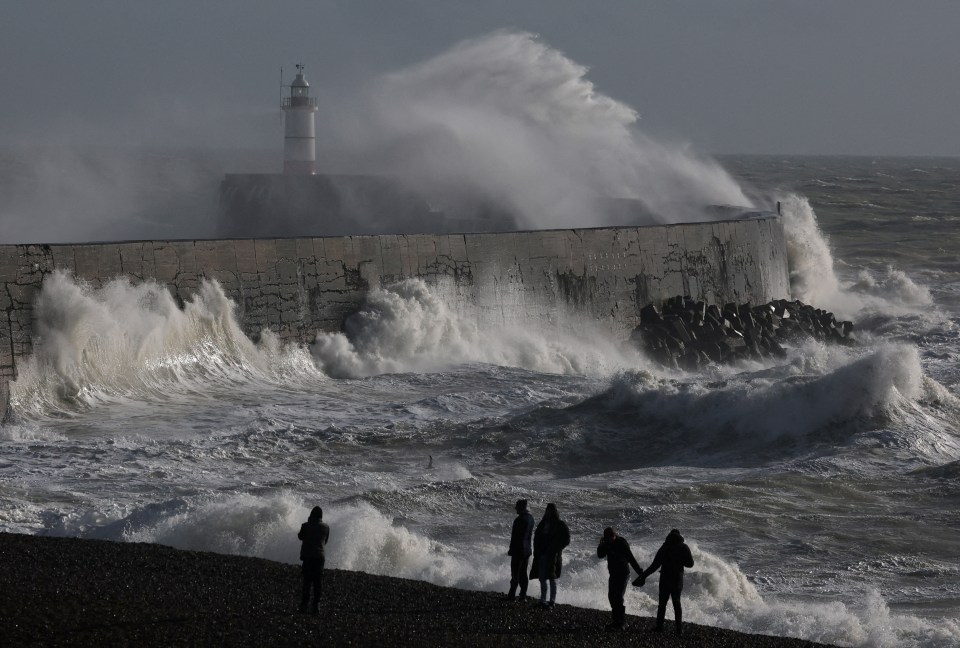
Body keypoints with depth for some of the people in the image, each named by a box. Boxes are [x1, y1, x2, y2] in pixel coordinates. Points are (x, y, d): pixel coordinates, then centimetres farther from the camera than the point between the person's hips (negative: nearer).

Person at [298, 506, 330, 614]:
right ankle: (316, 605, 1)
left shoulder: (306, 526, -7)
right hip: (320, 556, 1)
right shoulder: (326, 527, 1)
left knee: (307, 581, 4)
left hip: (307, 556, -1)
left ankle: (304, 604, 0)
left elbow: (300, 536, 10)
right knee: (318, 581, 5)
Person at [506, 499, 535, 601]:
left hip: (518, 550, -8)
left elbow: (515, 536, -20)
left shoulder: (519, 519, -19)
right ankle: (523, 595, 14)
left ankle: (512, 595, 0)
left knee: (515, 573, -3)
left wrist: (511, 550, -14)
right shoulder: (530, 518, 8)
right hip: (527, 550, 8)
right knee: (523, 574, 13)